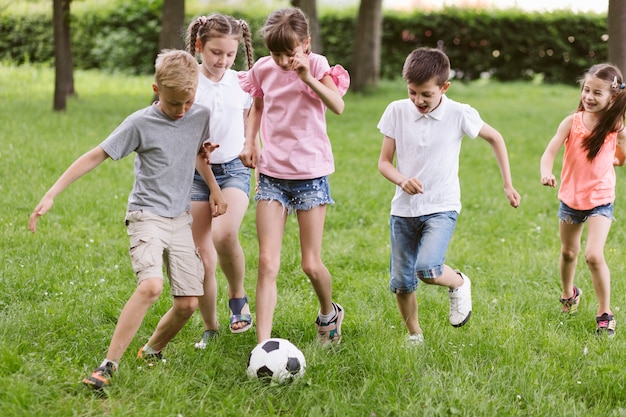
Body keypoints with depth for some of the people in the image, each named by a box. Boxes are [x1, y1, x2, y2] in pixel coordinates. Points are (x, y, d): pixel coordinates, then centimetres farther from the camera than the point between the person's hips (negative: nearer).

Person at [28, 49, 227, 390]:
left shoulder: (201, 117, 3)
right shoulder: (140, 123, -11)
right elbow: (95, 157, -9)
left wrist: (214, 189, 19)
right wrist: (50, 195, -12)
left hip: (181, 220, 5)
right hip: (147, 216, -5)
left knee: (188, 303, -2)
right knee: (151, 286, -28)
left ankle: (152, 351, 26)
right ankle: (108, 365, -23)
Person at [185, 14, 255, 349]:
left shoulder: (241, 84, 1)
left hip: (234, 170, 0)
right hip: (196, 173, 0)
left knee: (224, 234, -29)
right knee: (203, 258, 0)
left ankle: (238, 296, -3)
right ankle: (210, 329, 18)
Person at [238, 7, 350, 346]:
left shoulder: (316, 65, -7)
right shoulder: (263, 69, 3)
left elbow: (338, 106, -24)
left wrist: (307, 77, -31)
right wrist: (250, 141, 9)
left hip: (310, 173, -2)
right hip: (271, 173, 3)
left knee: (311, 264, 2)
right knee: (267, 262, -8)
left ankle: (328, 314, 34)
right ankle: (263, 345, -10)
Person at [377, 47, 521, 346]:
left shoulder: (459, 114, -9)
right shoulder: (397, 112, -4)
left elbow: (495, 138, 8)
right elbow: (384, 161, 2)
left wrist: (508, 184, 8)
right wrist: (402, 180, -20)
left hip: (441, 208, -3)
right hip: (403, 208, 3)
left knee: (427, 269, -25)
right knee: (401, 282, 4)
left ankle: (459, 283, 9)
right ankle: (414, 335, 29)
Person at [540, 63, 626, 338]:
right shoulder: (572, 122, -10)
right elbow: (550, 152, -21)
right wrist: (546, 172, -36)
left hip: (600, 201, -2)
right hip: (570, 199, 2)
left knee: (594, 255, -17)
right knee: (568, 252, 20)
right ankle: (568, 294, 49)